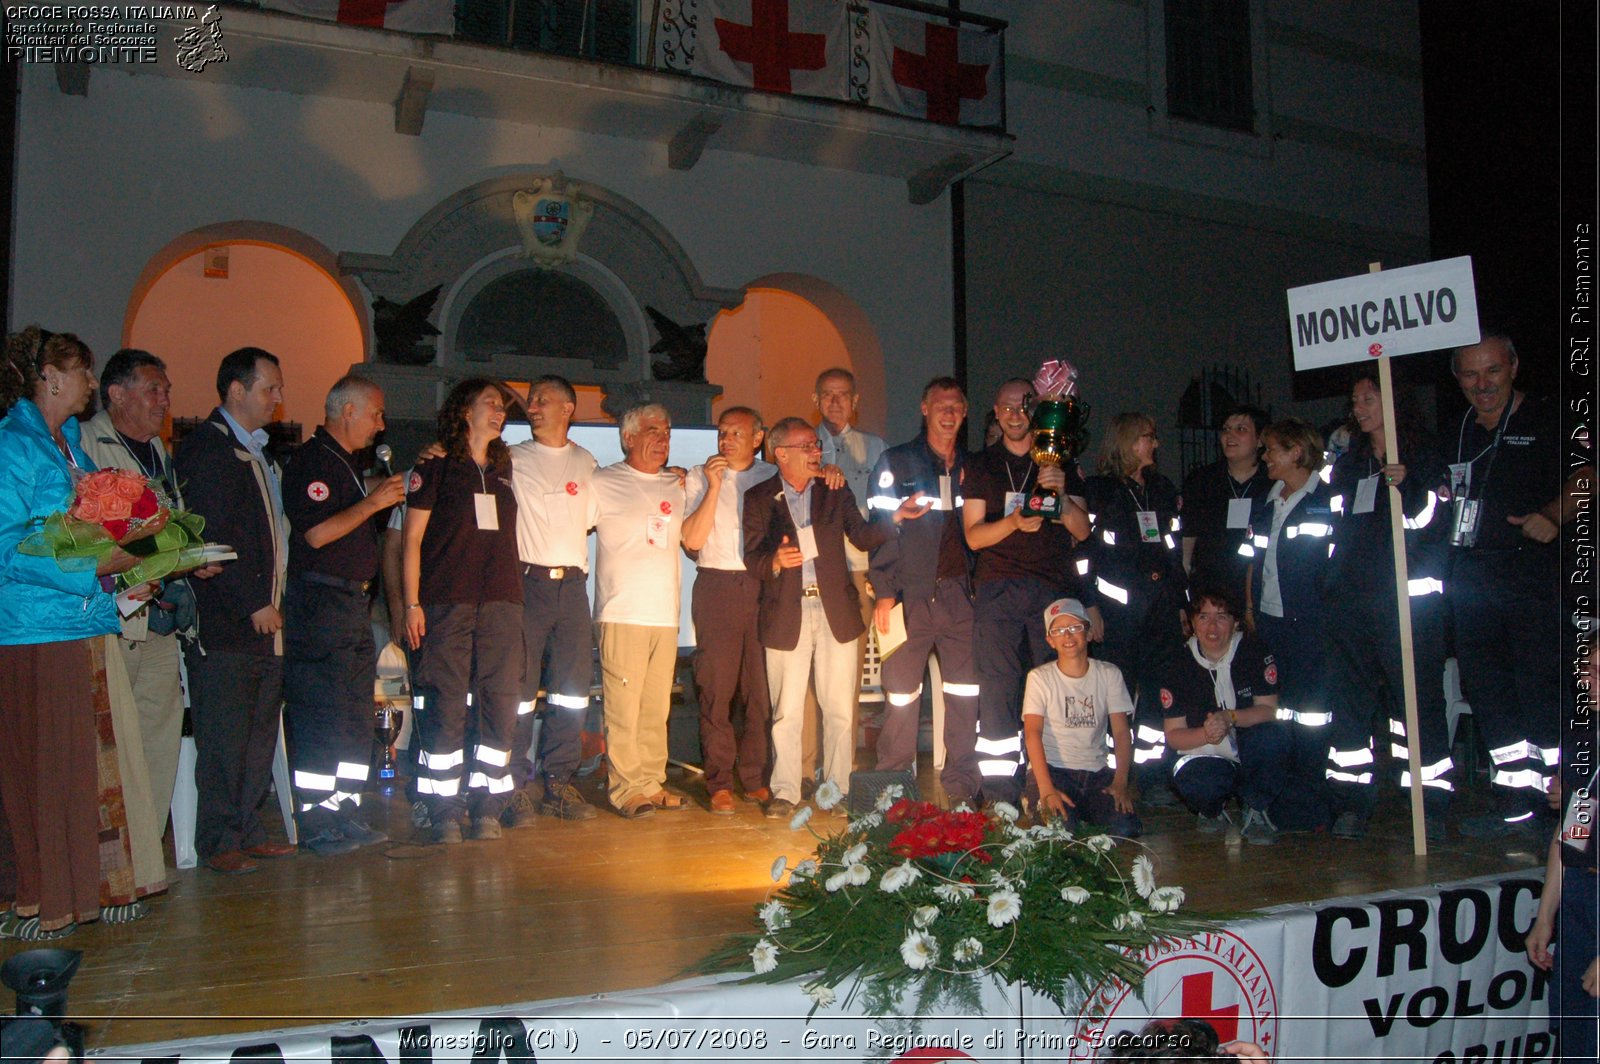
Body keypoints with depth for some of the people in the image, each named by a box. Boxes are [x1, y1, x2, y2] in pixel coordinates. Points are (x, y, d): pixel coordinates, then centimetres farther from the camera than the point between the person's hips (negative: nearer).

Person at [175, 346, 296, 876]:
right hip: (225, 624, -9)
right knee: (224, 738, -2)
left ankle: (248, 830, 22)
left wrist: (273, 601, 14)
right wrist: (254, 604, -16)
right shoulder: (205, 447, -9)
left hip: (265, 617, 9)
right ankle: (218, 841, 8)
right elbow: (212, 538, -16)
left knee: (260, 733, 12)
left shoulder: (259, 450, 20)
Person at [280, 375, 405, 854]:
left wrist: (389, 495, 13)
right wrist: (372, 502, -15)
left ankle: (345, 813, 18)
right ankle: (316, 823, 2)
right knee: (320, 718, -6)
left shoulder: (347, 463, 19)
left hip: (353, 601, 10)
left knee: (357, 718, 11)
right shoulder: (312, 461, -11)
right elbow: (317, 533, -20)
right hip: (319, 603, -10)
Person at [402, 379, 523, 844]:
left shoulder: (504, 470, 19)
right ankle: (444, 811, 3)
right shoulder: (434, 467, 5)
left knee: (502, 704, 0)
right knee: (445, 705, -5)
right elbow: (411, 539, 2)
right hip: (447, 601, -4)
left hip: (502, 603, 4)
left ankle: (486, 807, 9)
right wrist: (412, 603, -6)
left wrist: (514, 595, 11)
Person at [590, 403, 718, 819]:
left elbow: (693, 539, 8)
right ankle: (626, 789, 3)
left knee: (656, 708, 10)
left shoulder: (676, 486, 17)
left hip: (666, 615, 5)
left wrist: (713, 488, 4)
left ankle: (652, 783, 18)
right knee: (623, 707, -5)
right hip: (622, 614, -5)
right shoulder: (604, 483, 0)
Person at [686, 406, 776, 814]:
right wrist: (714, 487, -8)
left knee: (761, 687, 0)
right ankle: (720, 783, 5)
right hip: (716, 586, -1)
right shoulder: (699, 477, 8)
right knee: (716, 687, -2)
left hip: (761, 586, 1)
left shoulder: (772, 478, 13)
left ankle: (756, 779, 11)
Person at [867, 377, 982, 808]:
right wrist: (884, 592, -9)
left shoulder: (970, 466, 16)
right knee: (902, 691, -1)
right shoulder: (896, 462, 3)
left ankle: (962, 785, 14)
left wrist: (978, 586, 9)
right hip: (912, 594, -4)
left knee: (966, 692, 3)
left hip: (959, 593, 4)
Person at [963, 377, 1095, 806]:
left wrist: (1061, 494, -13)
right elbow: (974, 536, 5)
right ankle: (999, 799, -1)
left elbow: (1082, 531, 6)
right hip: (999, 590, 0)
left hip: (1054, 589, 0)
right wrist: (1014, 522, -14)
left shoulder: (1062, 464, 13)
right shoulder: (981, 465, 13)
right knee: (998, 690, -5)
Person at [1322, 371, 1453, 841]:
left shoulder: (1425, 460, 4)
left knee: (1417, 699, -5)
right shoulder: (1346, 467, 19)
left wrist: (1407, 487, -19)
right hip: (1352, 603, 5)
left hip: (1409, 603, -4)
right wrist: (1332, 589, 17)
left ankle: (1430, 806, 3)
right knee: (1349, 700, 2)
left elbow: (1435, 525, -5)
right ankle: (1351, 803, 7)